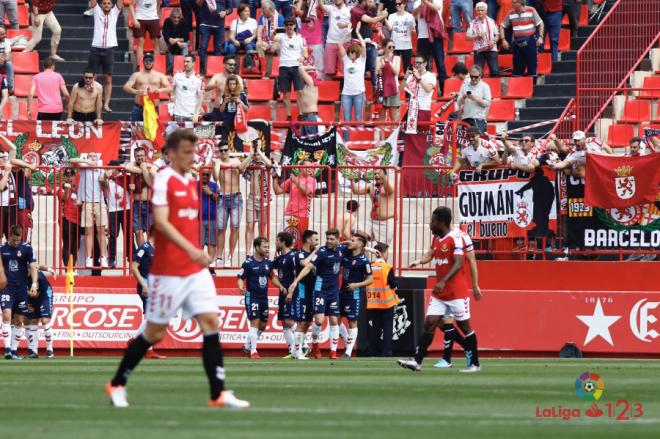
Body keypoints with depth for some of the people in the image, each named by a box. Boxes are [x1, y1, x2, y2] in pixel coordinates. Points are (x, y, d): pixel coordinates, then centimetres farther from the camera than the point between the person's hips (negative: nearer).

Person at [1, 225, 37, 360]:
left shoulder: (26, 248, -1)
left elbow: (33, 267, -3)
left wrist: (34, 284, -14)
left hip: (21, 288, 1)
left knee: (19, 321, 3)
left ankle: (14, 350, 11)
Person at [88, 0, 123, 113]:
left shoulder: (115, 12, 9)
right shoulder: (97, 11, 8)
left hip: (109, 49, 0)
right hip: (96, 48, 0)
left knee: (108, 79, 1)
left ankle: (106, 105, 1)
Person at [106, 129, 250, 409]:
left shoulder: (191, 183, 14)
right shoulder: (164, 180, -11)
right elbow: (161, 222, -21)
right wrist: (191, 250, -29)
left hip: (195, 270, 7)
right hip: (168, 271, -7)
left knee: (210, 322, -5)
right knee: (155, 333, 1)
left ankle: (218, 394, -7)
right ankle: (117, 384, 17)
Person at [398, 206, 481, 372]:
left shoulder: (455, 238, -14)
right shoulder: (436, 238, 12)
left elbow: (458, 264, -21)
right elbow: (430, 254, 5)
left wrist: (443, 281, -29)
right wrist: (419, 261, -18)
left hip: (456, 293, -8)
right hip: (439, 293, 8)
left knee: (464, 326, 1)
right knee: (429, 323, 0)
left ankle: (474, 364, 10)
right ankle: (417, 361, -5)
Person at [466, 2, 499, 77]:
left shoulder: (491, 22, 7)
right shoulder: (473, 23, 2)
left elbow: (497, 35, 11)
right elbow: (468, 37, 1)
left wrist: (493, 41, -9)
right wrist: (477, 36, -14)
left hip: (492, 49, 1)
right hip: (479, 50, -1)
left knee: (495, 71, -5)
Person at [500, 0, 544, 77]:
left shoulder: (531, 11, -4)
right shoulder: (510, 14, 4)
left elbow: (540, 24, -1)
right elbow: (502, 26, 11)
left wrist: (540, 37, -10)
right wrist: (503, 40, 2)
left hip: (530, 41, -3)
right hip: (517, 41, 3)